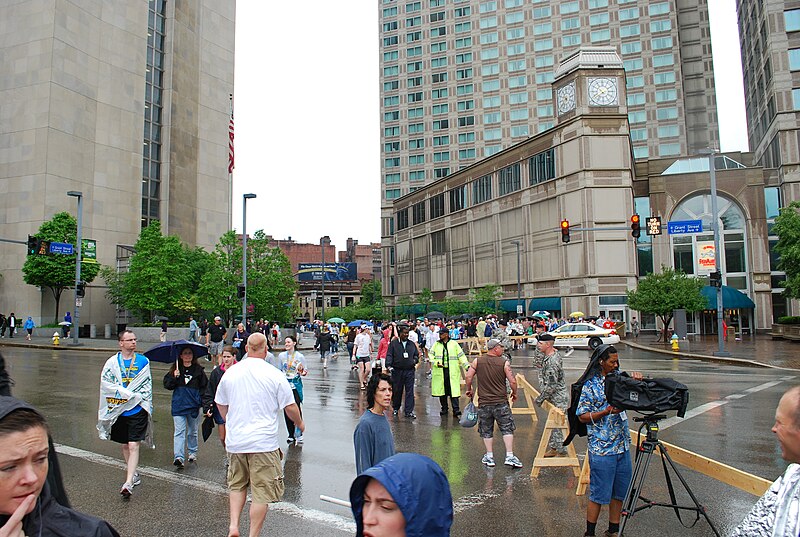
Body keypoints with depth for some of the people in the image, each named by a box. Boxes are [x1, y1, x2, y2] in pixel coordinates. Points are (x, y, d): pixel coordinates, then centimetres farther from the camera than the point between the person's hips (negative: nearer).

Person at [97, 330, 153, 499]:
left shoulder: (143, 361, 5)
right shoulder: (112, 362, 3)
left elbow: (147, 385, 8)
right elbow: (105, 383, -6)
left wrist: (148, 407, -3)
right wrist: (129, 394, -15)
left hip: (137, 410, -2)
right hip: (118, 410, 2)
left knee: (133, 446, -10)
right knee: (124, 445, 14)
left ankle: (128, 483, -12)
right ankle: (134, 475, 31)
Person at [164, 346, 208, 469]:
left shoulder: (198, 369, 2)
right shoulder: (175, 369, 3)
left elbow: (205, 386, 7)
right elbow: (167, 385, 0)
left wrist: (201, 399, -3)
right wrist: (174, 377, -18)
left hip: (193, 405, 1)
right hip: (178, 405, -1)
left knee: (192, 431, 15)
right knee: (179, 432, -9)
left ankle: (192, 452, 32)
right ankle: (178, 457, -13)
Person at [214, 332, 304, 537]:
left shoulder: (230, 373, 2)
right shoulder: (274, 374, -10)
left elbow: (220, 404, 16)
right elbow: (290, 407, -5)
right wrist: (300, 424, 15)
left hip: (235, 441, 5)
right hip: (264, 443, -4)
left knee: (237, 485, 24)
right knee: (261, 492, 6)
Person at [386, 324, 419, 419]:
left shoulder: (412, 344, 12)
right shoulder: (393, 343, 2)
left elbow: (416, 354, 21)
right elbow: (389, 355, -2)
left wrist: (415, 360, 1)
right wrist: (389, 365, -16)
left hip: (410, 370, 2)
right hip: (397, 370, -2)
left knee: (410, 391, -2)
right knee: (397, 390, 8)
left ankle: (409, 411, 2)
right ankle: (395, 408, 27)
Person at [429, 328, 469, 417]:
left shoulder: (454, 344, 6)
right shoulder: (436, 344, 11)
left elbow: (461, 356, 6)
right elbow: (431, 355, 7)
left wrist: (467, 366, -4)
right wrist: (436, 363, -11)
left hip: (452, 372, -2)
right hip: (440, 371, 2)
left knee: (453, 390, -8)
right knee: (441, 390, 6)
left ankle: (456, 409, -7)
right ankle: (444, 408, 19)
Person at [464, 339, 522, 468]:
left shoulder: (477, 361, -2)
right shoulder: (504, 363, -7)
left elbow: (468, 376, -7)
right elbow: (512, 381, -8)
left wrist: (468, 389, 9)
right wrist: (514, 393, 10)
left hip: (484, 403, 2)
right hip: (501, 402, -2)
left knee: (486, 431, 13)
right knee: (507, 429, 8)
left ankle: (489, 457, 17)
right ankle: (510, 456, 4)